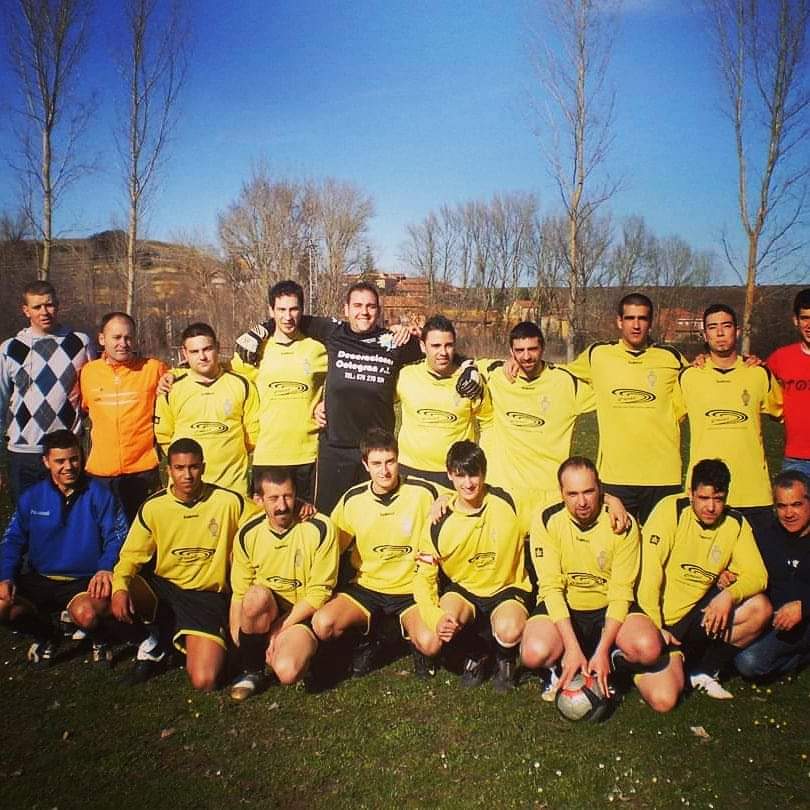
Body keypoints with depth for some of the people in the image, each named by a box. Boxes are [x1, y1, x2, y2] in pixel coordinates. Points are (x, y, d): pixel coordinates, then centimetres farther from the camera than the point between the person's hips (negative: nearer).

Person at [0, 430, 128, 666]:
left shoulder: (99, 494, -5)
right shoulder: (31, 498, 6)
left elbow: (116, 538, -9)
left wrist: (106, 568, -27)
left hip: (85, 581, -4)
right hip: (39, 580, 4)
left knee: (86, 614, -36)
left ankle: (98, 639, 5)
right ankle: (45, 635, 12)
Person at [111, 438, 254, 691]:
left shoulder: (227, 501, -8)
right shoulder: (153, 507, -3)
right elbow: (131, 556, -2)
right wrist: (120, 588, -21)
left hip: (207, 597, -3)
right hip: (161, 588, 3)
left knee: (203, 681, -20)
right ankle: (158, 636, 5)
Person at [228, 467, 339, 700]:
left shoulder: (320, 528, -14)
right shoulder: (248, 534, -4)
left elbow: (319, 593, -11)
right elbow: (239, 594, 3)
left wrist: (279, 629, -15)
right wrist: (237, 639, -9)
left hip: (303, 616, -2)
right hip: (262, 613, 3)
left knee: (287, 672, -31)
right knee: (257, 595, -34)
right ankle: (252, 671, -9)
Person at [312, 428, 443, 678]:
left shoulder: (423, 492, -11)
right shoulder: (352, 500, -4)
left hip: (411, 589, -2)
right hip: (366, 586, 2)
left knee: (430, 644, -29)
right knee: (322, 624, -23)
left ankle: (416, 641, 10)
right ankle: (366, 634, 10)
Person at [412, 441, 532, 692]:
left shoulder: (509, 503, -14)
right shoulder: (439, 523, -11)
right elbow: (424, 577, -9)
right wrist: (434, 618, -25)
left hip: (507, 589, -1)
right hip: (462, 589, 2)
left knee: (509, 632, -36)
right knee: (447, 623, -33)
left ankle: (505, 658, 8)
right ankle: (476, 653, 7)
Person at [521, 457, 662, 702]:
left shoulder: (623, 524, -13)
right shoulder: (547, 521, -14)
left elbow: (621, 592, -13)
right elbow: (551, 588, -16)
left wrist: (602, 651, -22)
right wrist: (572, 648, -24)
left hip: (608, 607, 1)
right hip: (562, 606, -1)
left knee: (648, 648, -28)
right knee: (535, 653, -30)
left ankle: (610, 660, 5)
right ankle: (561, 667, 6)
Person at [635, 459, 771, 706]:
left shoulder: (736, 523, -1)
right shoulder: (672, 509, -14)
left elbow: (757, 575, -5)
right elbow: (648, 571, -18)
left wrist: (729, 594, -26)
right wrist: (655, 627, -20)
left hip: (698, 615, 5)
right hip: (660, 619, -5)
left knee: (760, 608, -18)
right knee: (663, 700, -21)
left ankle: (704, 671, 0)